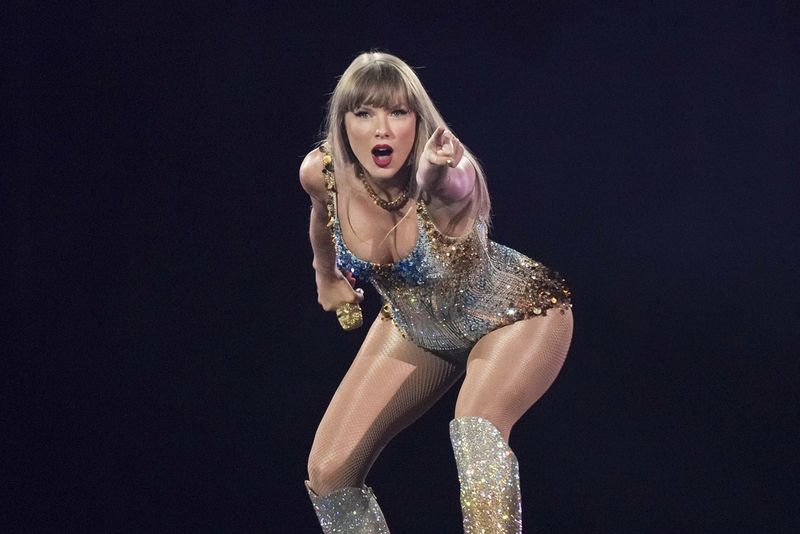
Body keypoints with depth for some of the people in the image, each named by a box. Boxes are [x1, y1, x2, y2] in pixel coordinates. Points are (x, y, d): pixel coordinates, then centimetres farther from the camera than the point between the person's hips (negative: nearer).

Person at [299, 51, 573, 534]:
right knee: (328, 471, -2)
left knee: (476, 428, -35)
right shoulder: (321, 173, -21)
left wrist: (435, 176, -84)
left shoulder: (448, 176, -36)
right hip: (415, 329, 6)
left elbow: (454, 187, -62)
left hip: (517, 316, -5)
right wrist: (327, 277, 21)